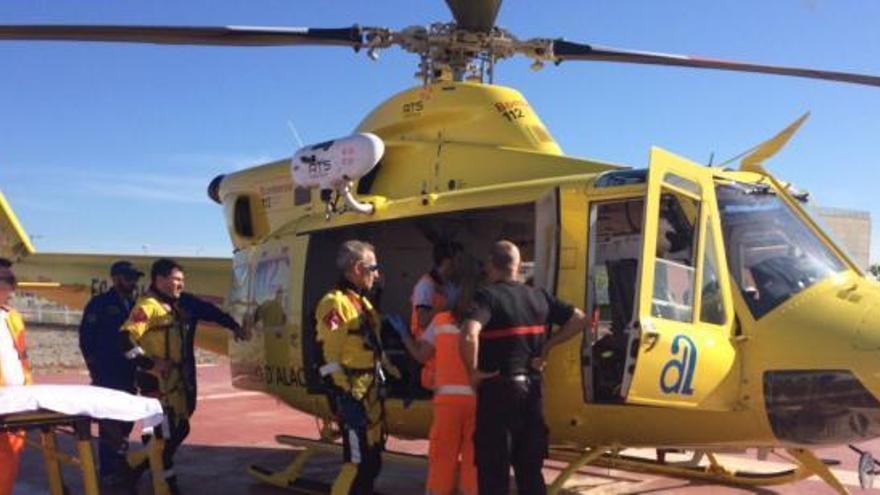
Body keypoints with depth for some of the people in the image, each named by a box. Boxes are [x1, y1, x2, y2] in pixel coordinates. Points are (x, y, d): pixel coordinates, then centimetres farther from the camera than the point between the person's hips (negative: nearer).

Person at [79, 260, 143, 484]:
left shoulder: (134, 305, 13)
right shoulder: (99, 304, -4)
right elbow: (85, 338, -7)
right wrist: (95, 369, -11)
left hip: (129, 374, 6)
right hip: (107, 375, -6)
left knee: (126, 420, 10)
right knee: (109, 422, -4)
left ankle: (120, 465, 22)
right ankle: (108, 472, 3)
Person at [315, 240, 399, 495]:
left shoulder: (363, 302, 16)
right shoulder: (335, 303, -14)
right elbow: (331, 358, -19)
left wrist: (391, 370, 18)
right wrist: (345, 399, -22)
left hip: (372, 393, 9)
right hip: (353, 395, -9)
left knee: (372, 460, 16)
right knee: (357, 461, -7)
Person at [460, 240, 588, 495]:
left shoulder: (487, 296, -12)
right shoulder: (539, 296, 7)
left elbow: (468, 335, -30)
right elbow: (579, 320, 12)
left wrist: (473, 371, -15)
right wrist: (547, 346, 11)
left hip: (498, 389, -6)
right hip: (531, 387, 6)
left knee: (493, 469, 3)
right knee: (530, 467, 17)